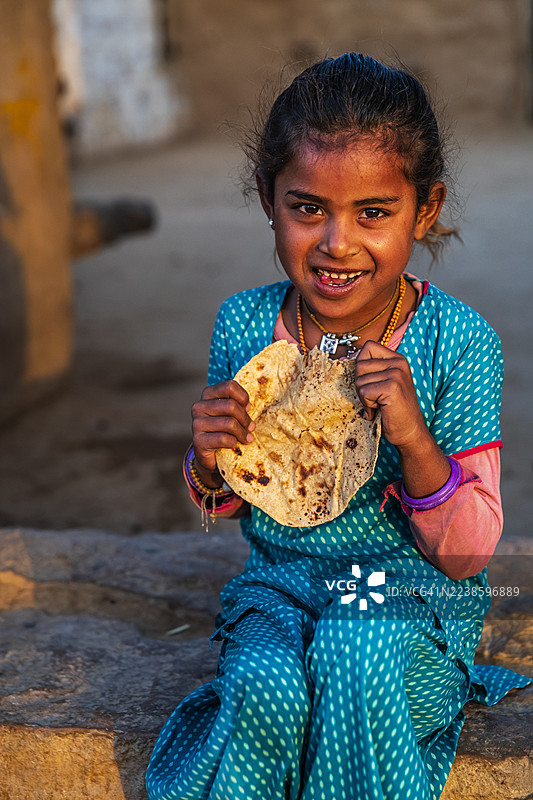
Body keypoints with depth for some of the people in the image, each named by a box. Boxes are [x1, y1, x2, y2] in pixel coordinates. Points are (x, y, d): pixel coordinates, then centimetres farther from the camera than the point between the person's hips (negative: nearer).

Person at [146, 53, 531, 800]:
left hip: (418, 598, -2)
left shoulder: (460, 342, -14)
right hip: (279, 586, 2)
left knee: (357, 657, -33)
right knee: (269, 688, -29)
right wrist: (211, 465, -16)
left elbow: (467, 554, -12)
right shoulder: (243, 325, -5)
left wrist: (415, 438, -29)